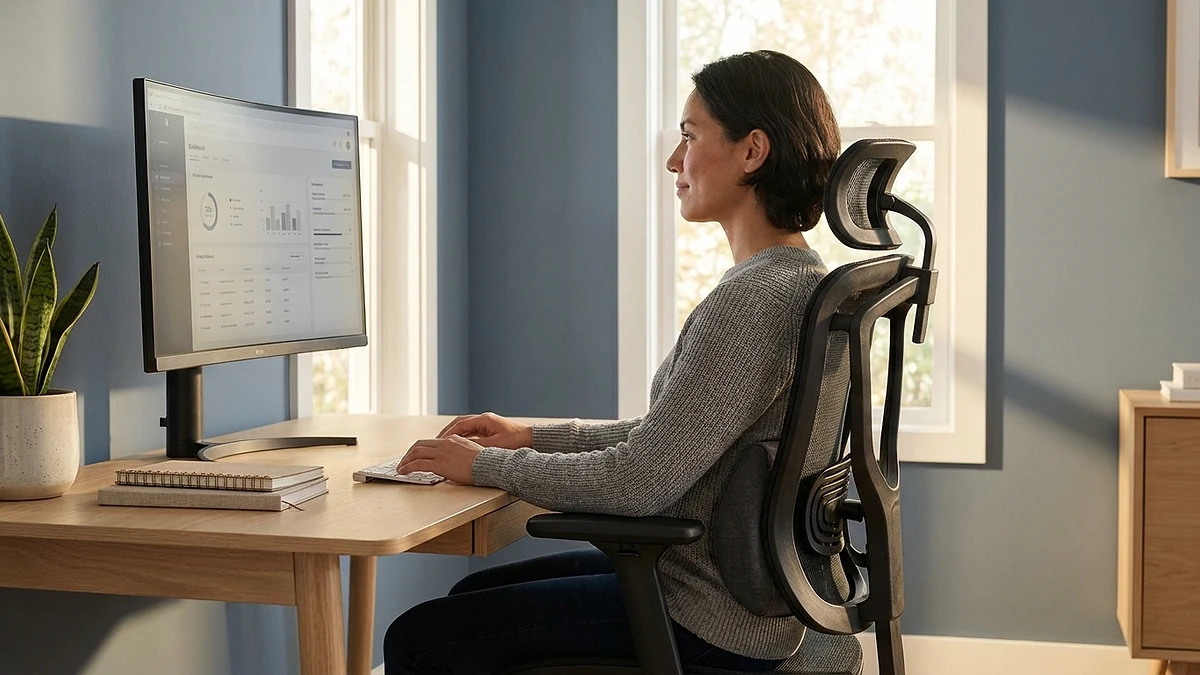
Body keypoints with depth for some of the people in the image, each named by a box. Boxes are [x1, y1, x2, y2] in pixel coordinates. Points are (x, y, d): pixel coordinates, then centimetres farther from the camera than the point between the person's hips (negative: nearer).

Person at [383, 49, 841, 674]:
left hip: (710, 622, -10)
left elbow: (639, 482, -25)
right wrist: (533, 436, 12)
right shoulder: (796, 277, 10)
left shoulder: (756, 295, -23)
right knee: (474, 597, 22)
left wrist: (486, 465, -12)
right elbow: (672, 438, 17)